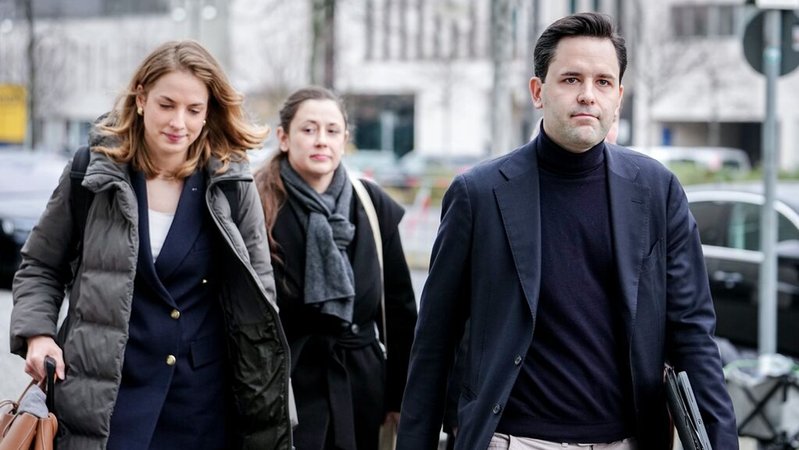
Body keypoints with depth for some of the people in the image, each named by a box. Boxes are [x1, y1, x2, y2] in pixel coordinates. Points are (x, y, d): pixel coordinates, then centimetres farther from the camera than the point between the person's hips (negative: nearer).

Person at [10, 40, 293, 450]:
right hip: (105, 397, -1)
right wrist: (37, 332, -9)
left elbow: (258, 297, 7)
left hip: (204, 402, 1)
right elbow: (39, 267, 9)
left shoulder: (232, 185, 1)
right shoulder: (95, 173, -1)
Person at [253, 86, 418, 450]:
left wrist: (399, 396, 9)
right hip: (285, 384, -3)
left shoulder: (374, 205, 6)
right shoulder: (257, 205, -5)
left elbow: (400, 308, 10)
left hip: (359, 385, 4)